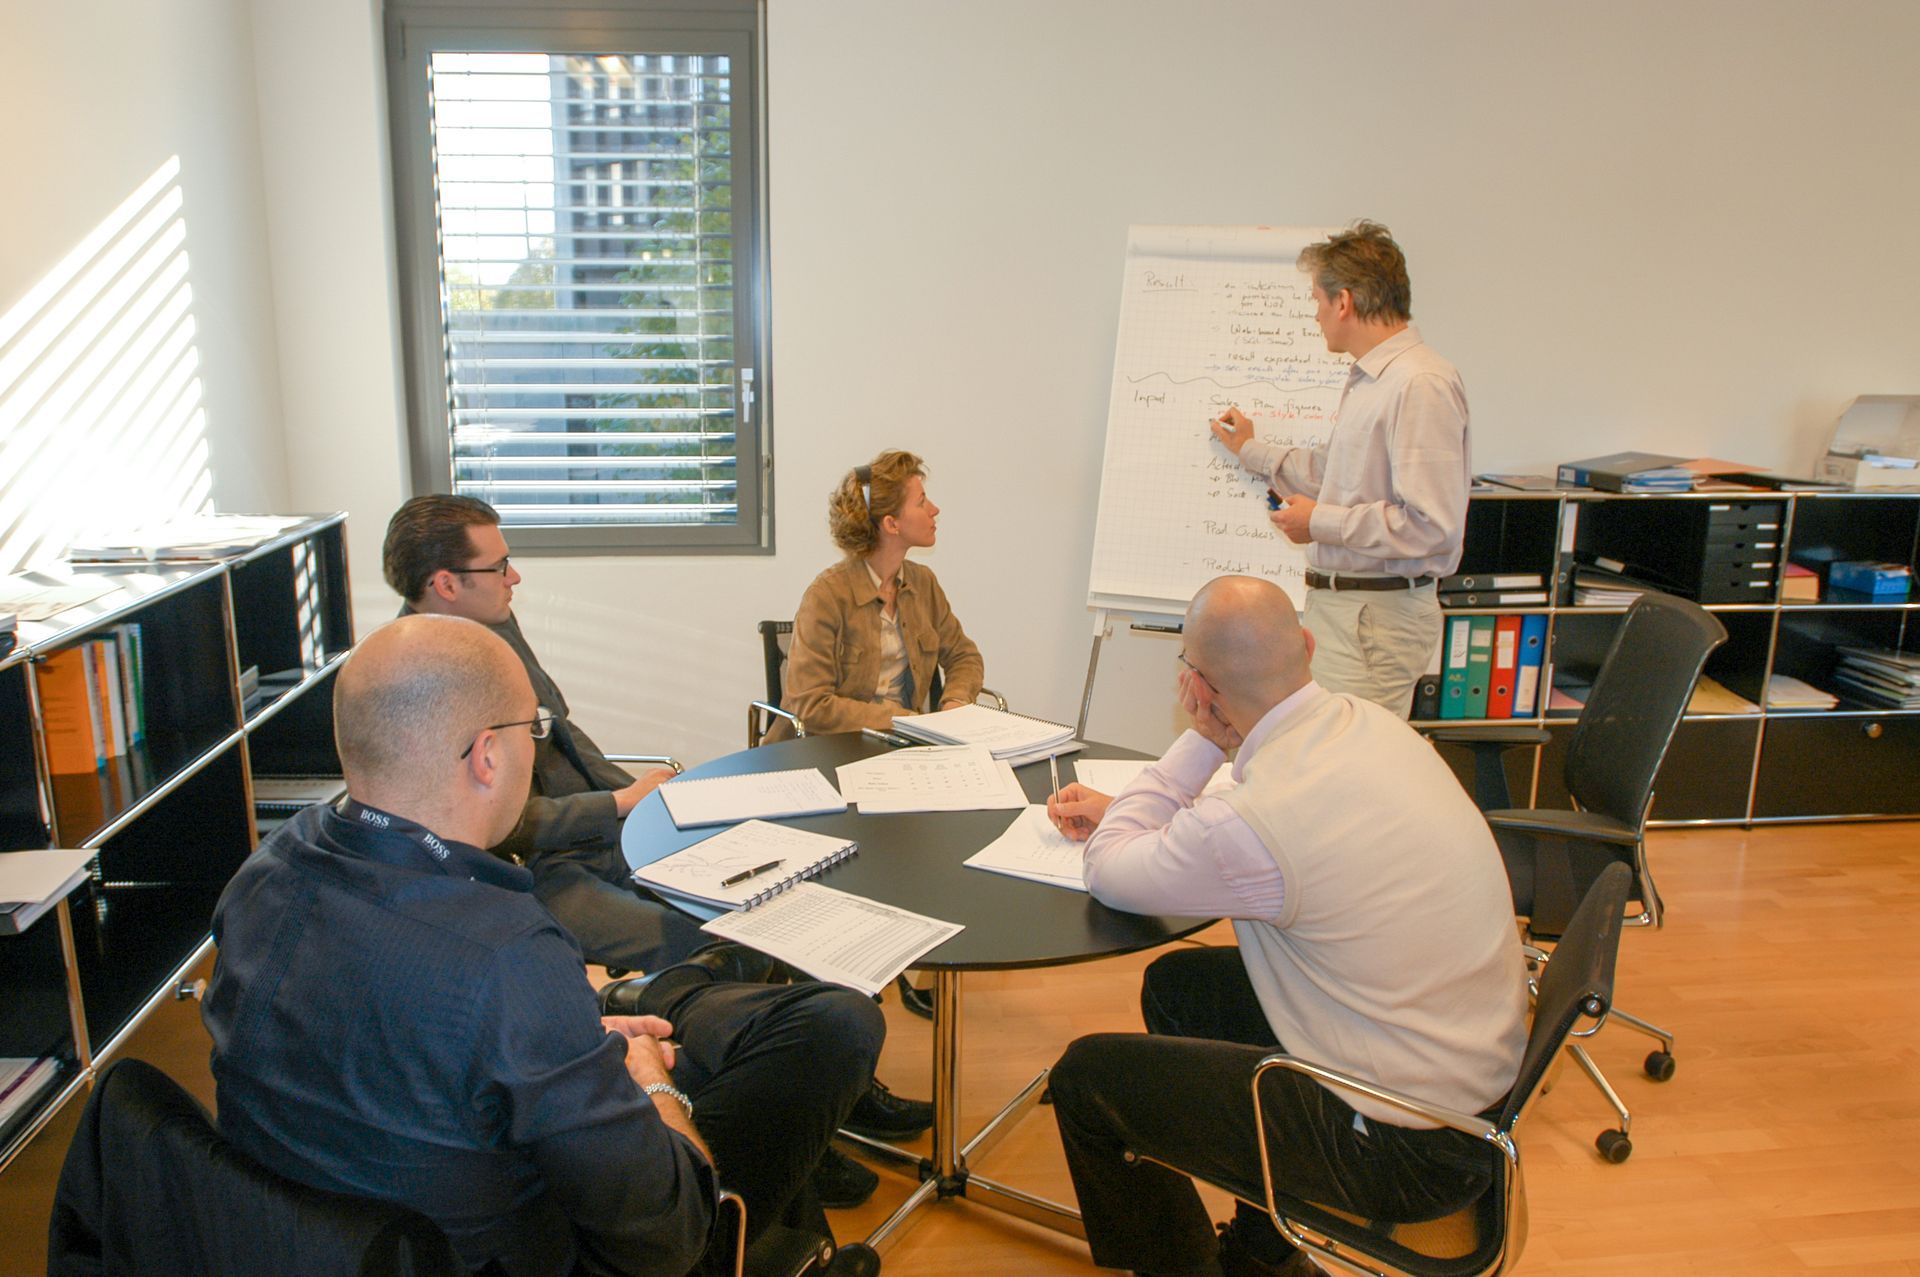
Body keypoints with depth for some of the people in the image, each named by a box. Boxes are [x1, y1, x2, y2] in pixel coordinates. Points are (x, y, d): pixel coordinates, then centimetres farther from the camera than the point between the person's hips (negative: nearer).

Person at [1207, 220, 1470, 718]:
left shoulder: (1420, 386, -18)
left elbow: (1431, 525, -24)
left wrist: (1322, 522, -14)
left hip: (1376, 617, -10)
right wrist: (1251, 450, 40)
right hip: (1338, 604, 10)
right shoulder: (1368, 378, 15)